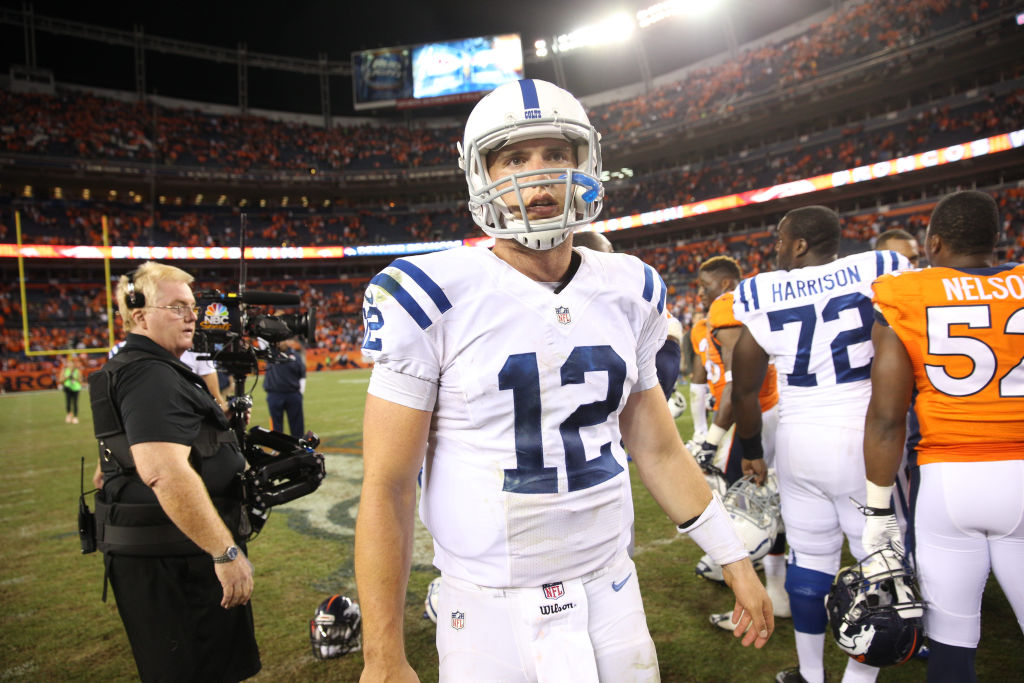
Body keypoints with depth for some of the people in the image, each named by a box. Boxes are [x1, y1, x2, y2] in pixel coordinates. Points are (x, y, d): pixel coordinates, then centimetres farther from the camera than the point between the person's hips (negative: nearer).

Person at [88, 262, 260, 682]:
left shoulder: (133, 369, 15)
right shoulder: (151, 375, -20)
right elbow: (166, 474, -32)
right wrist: (226, 552, -29)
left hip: (162, 555, 11)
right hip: (168, 564, -11)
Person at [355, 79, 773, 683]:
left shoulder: (629, 293, 0)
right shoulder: (433, 297, -14)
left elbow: (659, 451, 9)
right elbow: (387, 486, -11)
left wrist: (738, 563, 11)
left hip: (611, 590, 4)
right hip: (490, 610, -3)